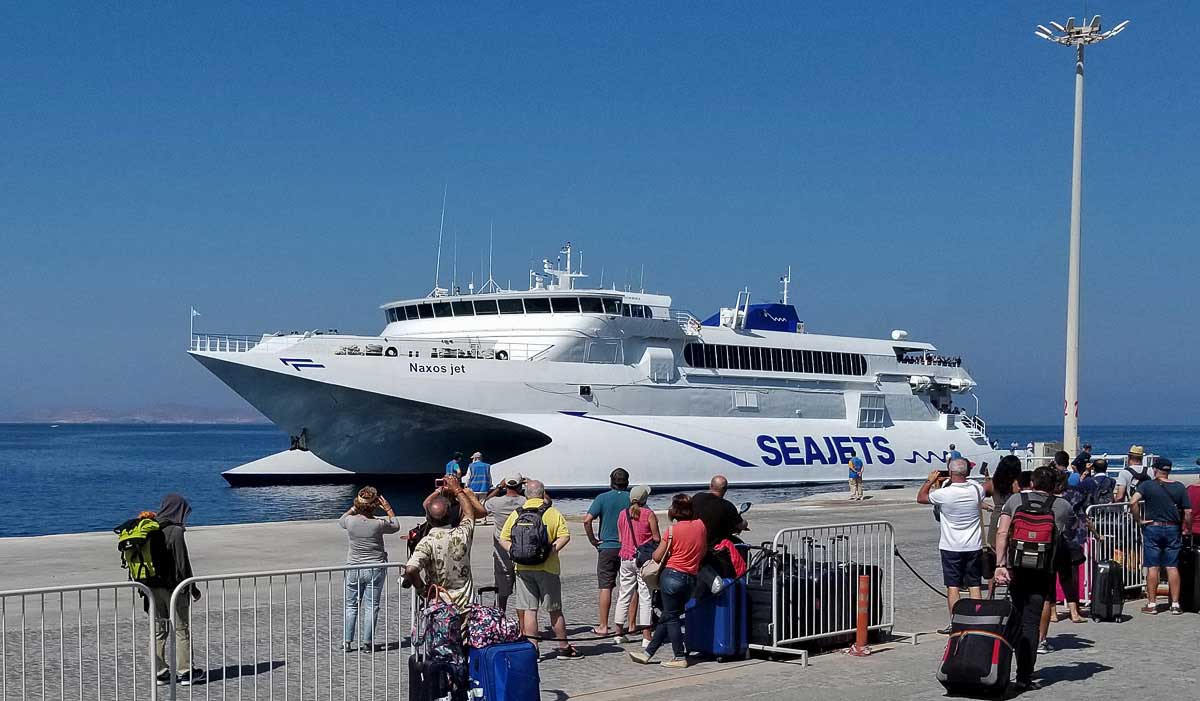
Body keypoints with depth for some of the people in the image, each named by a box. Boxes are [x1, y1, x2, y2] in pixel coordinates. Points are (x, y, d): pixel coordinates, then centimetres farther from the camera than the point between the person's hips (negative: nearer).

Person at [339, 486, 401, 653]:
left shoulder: (350, 521, -12)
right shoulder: (379, 524, -15)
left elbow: (340, 521, 15)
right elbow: (396, 526, 7)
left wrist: (354, 508, 14)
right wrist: (389, 510, 15)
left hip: (353, 569, 2)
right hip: (375, 570, -2)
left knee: (351, 606, 13)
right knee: (371, 606, 6)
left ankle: (346, 642, 13)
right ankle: (366, 642, 6)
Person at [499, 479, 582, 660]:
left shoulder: (516, 514, 6)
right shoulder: (553, 513, -1)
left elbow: (503, 539, 4)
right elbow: (565, 536, -12)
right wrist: (551, 550, -13)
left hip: (523, 568, 2)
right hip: (547, 568, -2)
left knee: (529, 611, 4)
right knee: (555, 610, 8)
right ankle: (564, 648, 17)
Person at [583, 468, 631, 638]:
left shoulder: (603, 498, -4)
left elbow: (587, 520, -14)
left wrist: (592, 540, -3)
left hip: (607, 547, -1)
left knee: (606, 587, 2)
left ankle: (603, 626, 3)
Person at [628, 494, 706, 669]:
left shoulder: (673, 530, -10)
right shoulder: (701, 525, 1)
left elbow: (657, 557, -6)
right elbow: (704, 551, 13)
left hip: (672, 575, -5)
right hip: (691, 579, 5)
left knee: (671, 617, 4)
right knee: (667, 617, 12)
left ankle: (680, 657, 3)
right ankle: (648, 652, 20)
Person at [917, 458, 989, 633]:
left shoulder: (943, 494, -17)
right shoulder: (976, 490, -7)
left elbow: (920, 498, -1)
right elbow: (990, 486, 19)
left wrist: (930, 481, 11)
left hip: (951, 548, -3)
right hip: (974, 546, 3)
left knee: (952, 587, 3)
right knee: (974, 586, 8)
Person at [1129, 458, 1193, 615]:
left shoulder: (1147, 485, -5)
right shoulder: (1179, 487, 1)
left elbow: (1133, 502, -19)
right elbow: (1188, 512, -2)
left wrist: (1139, 520, -8)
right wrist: (1188, 529, 11)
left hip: (1152, 527, -2)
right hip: (1173, 529, 2)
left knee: (1152, 567, 2)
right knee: (1172, 567, 6)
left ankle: (1152, 604, 5)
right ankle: (1175, 604, 6)